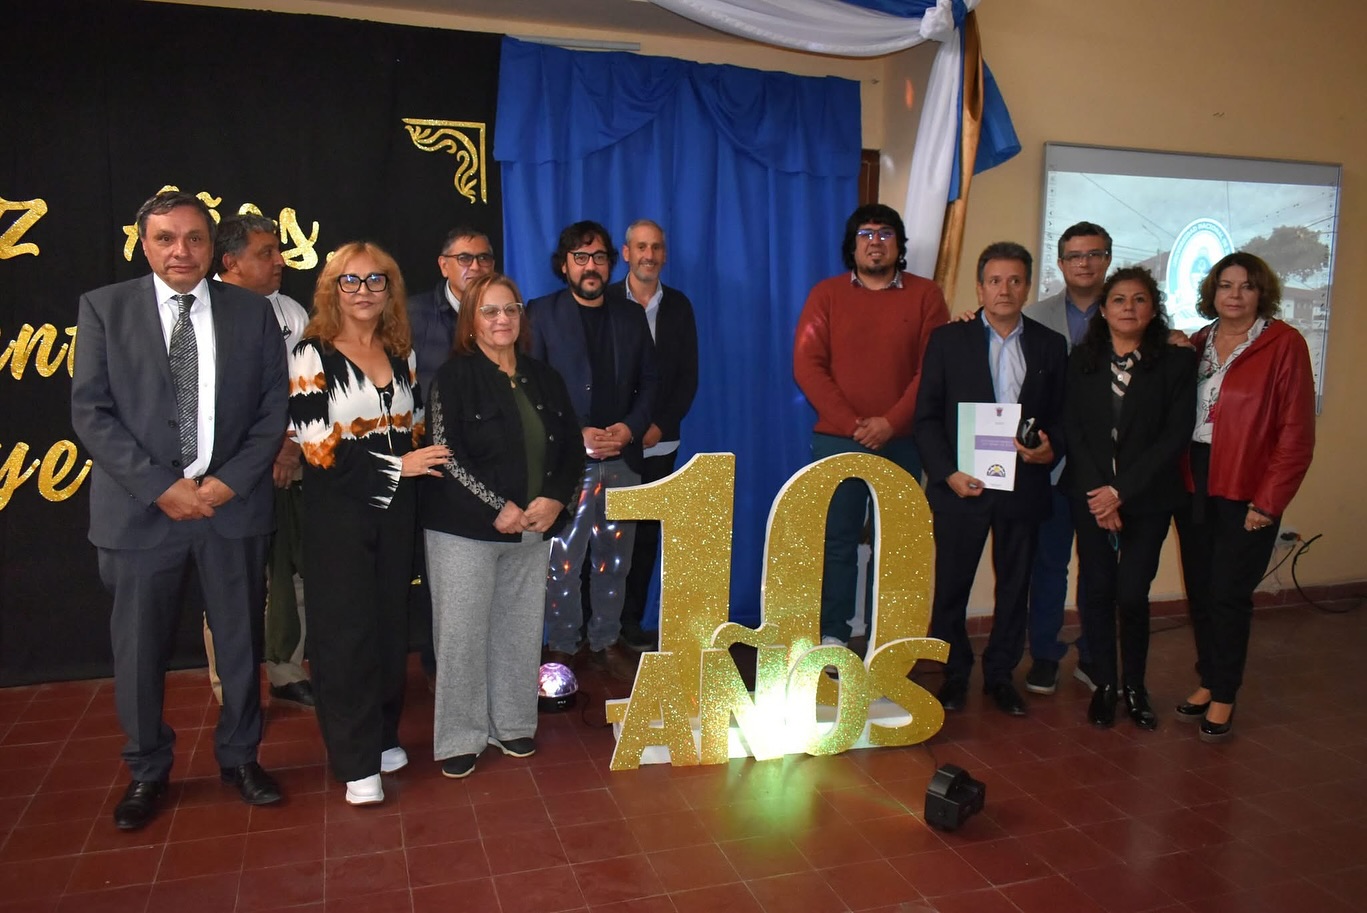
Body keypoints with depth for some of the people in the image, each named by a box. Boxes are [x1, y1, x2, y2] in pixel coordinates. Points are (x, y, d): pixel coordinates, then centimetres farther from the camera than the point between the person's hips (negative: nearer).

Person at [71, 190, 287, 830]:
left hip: (233, 504, 1)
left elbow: (273, 409, 3)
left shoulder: (251, 311, 4)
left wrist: (228, 481, -10)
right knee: (139, 650, 8)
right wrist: (162, 487, -13)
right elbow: (90, 412, -4)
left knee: (241, 641, 11)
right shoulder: (104, 308, 1)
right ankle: (147, 772, 30)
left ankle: (240, 758, 32)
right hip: (140, 507, -1)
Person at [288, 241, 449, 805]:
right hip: (337, 513, -5)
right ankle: (356, 763, 11)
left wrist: (423, 458, -1)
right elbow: (318, 447, -14)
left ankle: (383, 735, 28)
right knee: (346, 631, 1)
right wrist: (396, 464, -17)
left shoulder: (403, 355, 10)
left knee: (391, 622, 11)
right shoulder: (312, 355, -6)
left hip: (396, 510, 5)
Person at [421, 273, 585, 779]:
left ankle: (512, 725, 26)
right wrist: (498, 507, -16)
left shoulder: (544, 378, 11)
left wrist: (553, 499, -7)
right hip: (465, 529, -4)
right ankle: (460, 737, 16)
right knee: (462, 632, 2)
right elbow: (446, 453, -11)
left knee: (521, 629, 9)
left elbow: (572, 446, 9)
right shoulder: (454, 376, -3)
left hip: (532, 528, 4)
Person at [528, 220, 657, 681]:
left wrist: (631, 427, -5)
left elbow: (649, 381, 13)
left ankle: (606, 641, 25)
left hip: (622, 458, 3)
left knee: (614, 559, 10)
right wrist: (577, 435, -12)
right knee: (561, 562, -1)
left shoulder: (631, 315, 13)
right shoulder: (542, 314, 2)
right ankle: (562, 647, 15)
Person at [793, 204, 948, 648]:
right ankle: (832, 635, 9)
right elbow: (807, 365, -2)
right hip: (837, 440, 0)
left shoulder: (925, 295, 7)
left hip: (901, 441, 1)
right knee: (837, 538, 0)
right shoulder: (827, 294, 6)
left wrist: (891, 422, -12)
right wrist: (851, 423, -11)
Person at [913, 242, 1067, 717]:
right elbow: (927, 416, -1)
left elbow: (1061, 415, 11)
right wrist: (947, 473, -12)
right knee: (952, 585, 5)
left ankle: (1000, 673, 26)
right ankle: (954, 674, 22)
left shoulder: (1050, 345, 8)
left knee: (1015, 586, 10)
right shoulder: (948, 339, 1)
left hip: (1023, 485, 2)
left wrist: (1050, 449, -10)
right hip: (961, 483, -2)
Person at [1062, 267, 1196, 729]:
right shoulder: (1082, 361, 4)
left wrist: (1121, 491, -13)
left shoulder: (1177, 363, -1)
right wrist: (1096, 493, -10)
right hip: (1089, 495, 2)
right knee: (1097, 591, 4)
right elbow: (1072, 430, 0)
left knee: (1132, 594, -3)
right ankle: (1104, 685, 20)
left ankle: (1135, 687, 19)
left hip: (1148, 497, -2)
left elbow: (1175, 436, -7)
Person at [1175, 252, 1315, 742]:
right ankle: (1208, 682, 26)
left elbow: (1296, 430, -9)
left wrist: (1269, 501, -11)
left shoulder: (1284, 344, -5)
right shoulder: (1197, 344, 10)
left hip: (1245, 489, -5)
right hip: (1193, 482, 5)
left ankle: (1223, 697, 15)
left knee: (1229, 594, -1)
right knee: (1199, 590, 10)